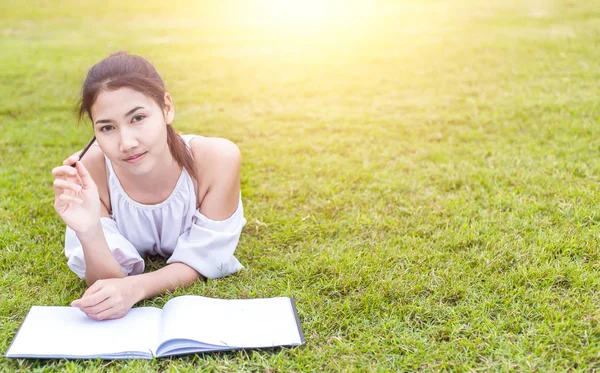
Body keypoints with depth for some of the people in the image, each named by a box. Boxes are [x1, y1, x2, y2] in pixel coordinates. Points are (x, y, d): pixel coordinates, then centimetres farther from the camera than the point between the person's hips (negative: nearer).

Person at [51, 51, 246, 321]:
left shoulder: (217, 160, -44)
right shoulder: (89, 170, -41)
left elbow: (199, 261, -34)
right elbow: (107, 281, -34)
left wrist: (135, 288, -54)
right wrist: (88, 230, -56)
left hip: (196, 233, 0)